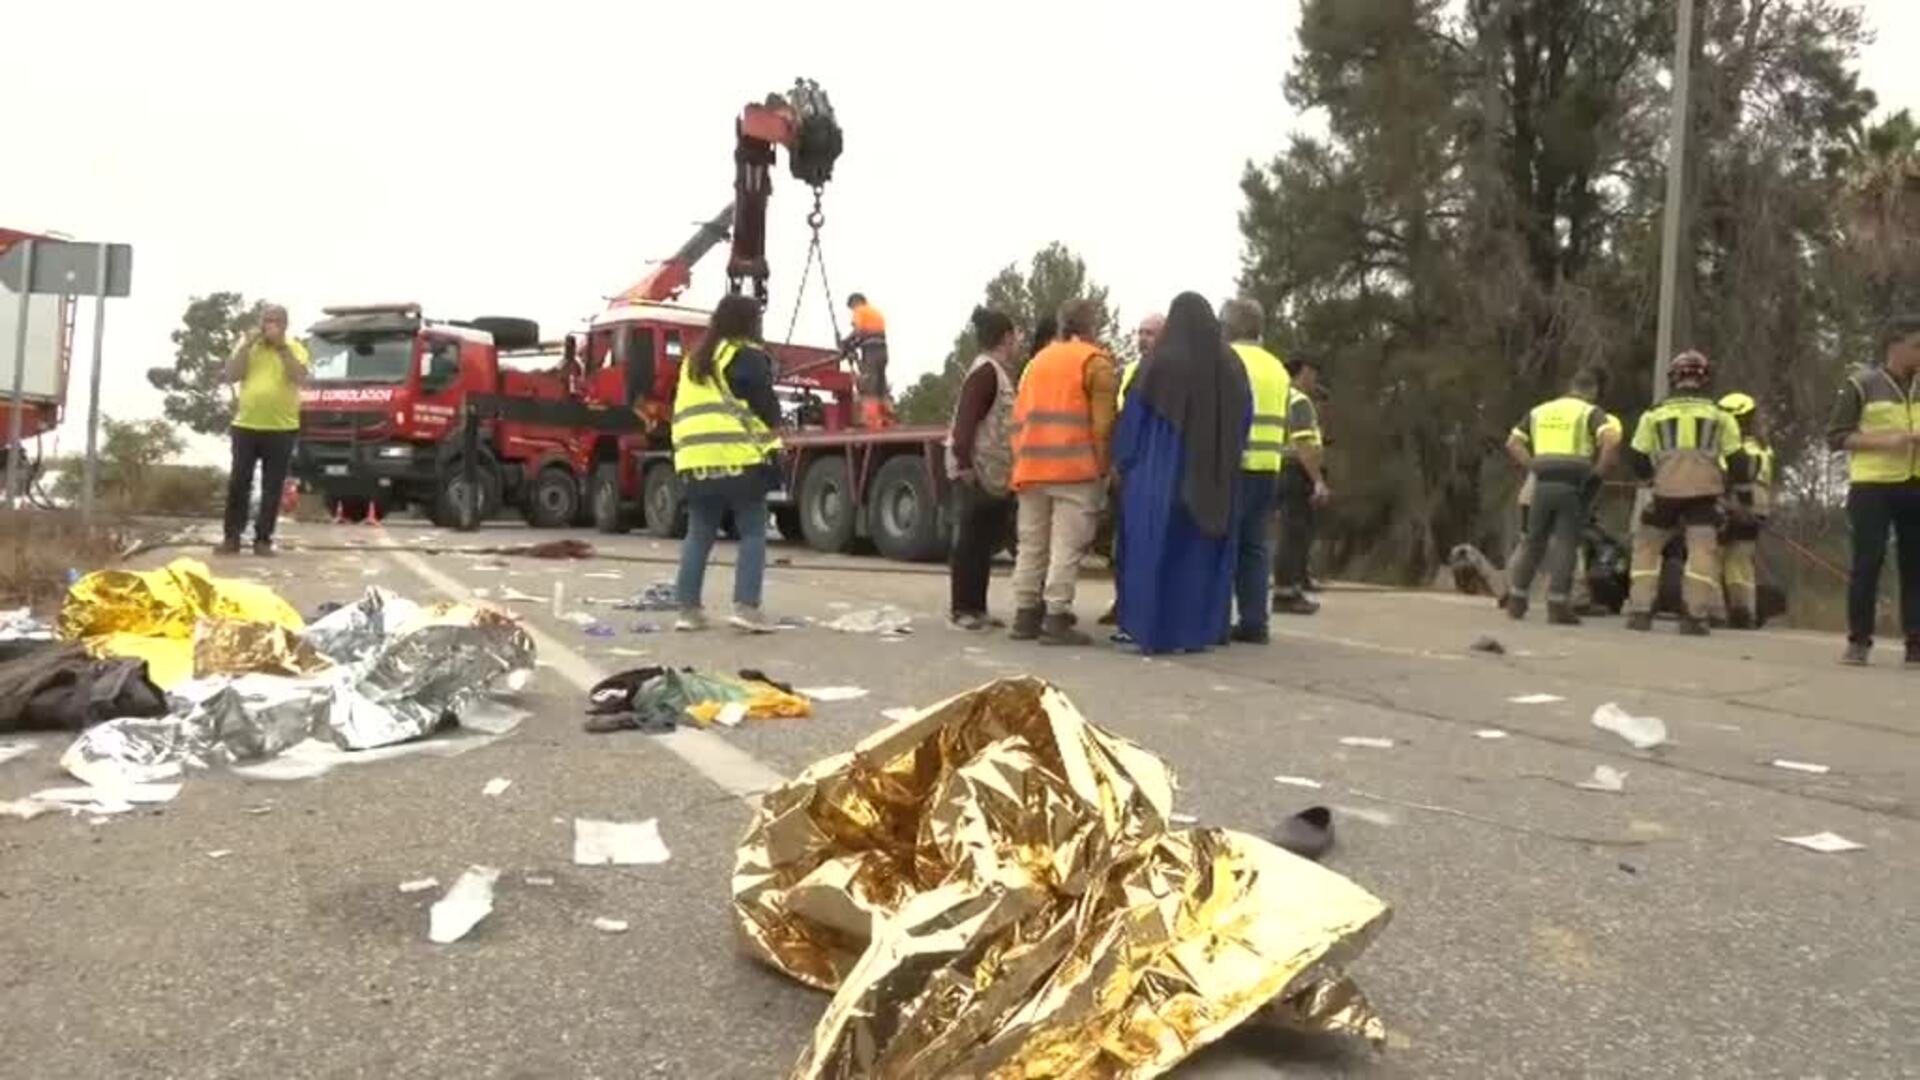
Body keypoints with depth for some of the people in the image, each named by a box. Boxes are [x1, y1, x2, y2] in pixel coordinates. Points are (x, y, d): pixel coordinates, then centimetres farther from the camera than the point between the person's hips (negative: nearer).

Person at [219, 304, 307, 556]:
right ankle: (232, 537, 10)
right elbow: (231, 376, -2)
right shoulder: (247, 345, 9)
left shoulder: (295, 349, 3)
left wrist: (282, 346, -15)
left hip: (281, 429, -2)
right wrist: (247, 345, -8)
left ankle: (263, 539, 7)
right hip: (246, 426, 2)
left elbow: (300, 378, -13)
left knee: (272, 488, 1)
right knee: (238, 483, 3)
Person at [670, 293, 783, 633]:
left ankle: (688, 608, 9)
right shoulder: (748, 356, -1)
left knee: (698, 535, 11)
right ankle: (746, 607, -9)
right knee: (753, 533, 0)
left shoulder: (694, 361, 21)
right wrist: (770, 445, 11)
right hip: (740, 458, -6)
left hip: (695, 460, 6)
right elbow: (766, 407, -3)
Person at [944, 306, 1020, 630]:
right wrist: (965, 464, -26)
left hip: (994, 473, 9)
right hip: (977, 473, -9)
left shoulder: (998, 371, 16)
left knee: (983, 542, 11)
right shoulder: (986, 371, -13)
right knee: (970, 541, -5)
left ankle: (975, 607, 17)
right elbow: (964, 420, -21)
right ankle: (961, 608, 1)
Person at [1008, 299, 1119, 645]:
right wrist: (1102, 468, -4)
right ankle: (1056, 619, -8)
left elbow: (1019, 418, 17)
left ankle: (1026, 615, 14)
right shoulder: (1095, 362, 0)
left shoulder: (1037, 361, 19)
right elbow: (1103, 423, -8)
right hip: (1076, 469, -6)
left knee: (1031, 545, 11)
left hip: (1031, 468, 6)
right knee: (1067, 546, -5)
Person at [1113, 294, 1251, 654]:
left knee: (1154, 550, 1)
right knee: (1201, 552, 10)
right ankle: (1197, 631, 10)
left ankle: (1152, 630, 0)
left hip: (1161, 474, -4)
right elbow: (1243, 425, 11)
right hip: (1214, 479, 4)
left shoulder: (1160, 363, -8)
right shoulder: (1231, 366, 5)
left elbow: (1134, 419, -4)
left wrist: (1123, 463, 5)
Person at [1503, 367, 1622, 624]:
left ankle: (1516, 601, 15)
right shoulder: (1591, 412, 2)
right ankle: (1558, 606, -2)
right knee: (1565, 545, 0)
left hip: (1543, 484, 4)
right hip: (1573, 485, -4)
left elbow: (1513, 442, 13)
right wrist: (1600, 470, -7)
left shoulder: (1539, 411, 17)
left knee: (1534, 542, 13)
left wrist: (1532, 466, 10)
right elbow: (1612, 439, -16)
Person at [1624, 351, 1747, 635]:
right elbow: (1736, 460, 12)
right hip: (1704, 492, -1)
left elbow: (1637, 458, 11)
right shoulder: (1719, 414, 13)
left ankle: (1640, 611, 6)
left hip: (1665, 491, 1)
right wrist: (1738, 480, 30)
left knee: (1646, 546, 12)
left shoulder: (1655, 413, 13)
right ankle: (1694, 615, -8)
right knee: (1703, 550, 0)